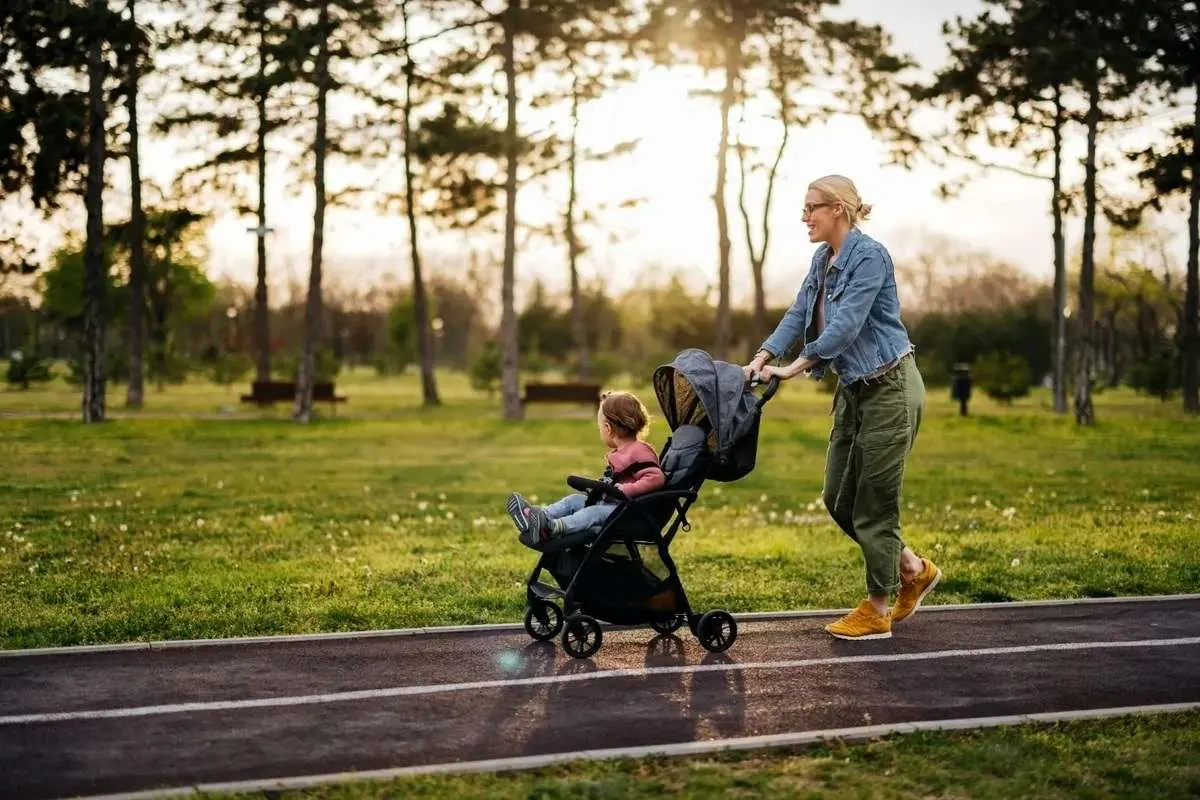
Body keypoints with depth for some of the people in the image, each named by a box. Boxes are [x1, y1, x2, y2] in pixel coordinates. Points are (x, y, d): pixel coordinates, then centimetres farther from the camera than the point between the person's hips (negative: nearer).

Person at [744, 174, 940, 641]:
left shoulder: (869, 256, -18)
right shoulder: (823, 260, 9)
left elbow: (846, 325, -25)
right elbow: (799, 314, 5)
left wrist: (796, 367, -28)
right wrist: (764, 356, -9)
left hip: (889, 388, -9)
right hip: (853, 390, 9)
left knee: (873, 502, -2)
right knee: (838, 498, 11)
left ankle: (876, 611, 11)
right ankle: (914, 571, 28)